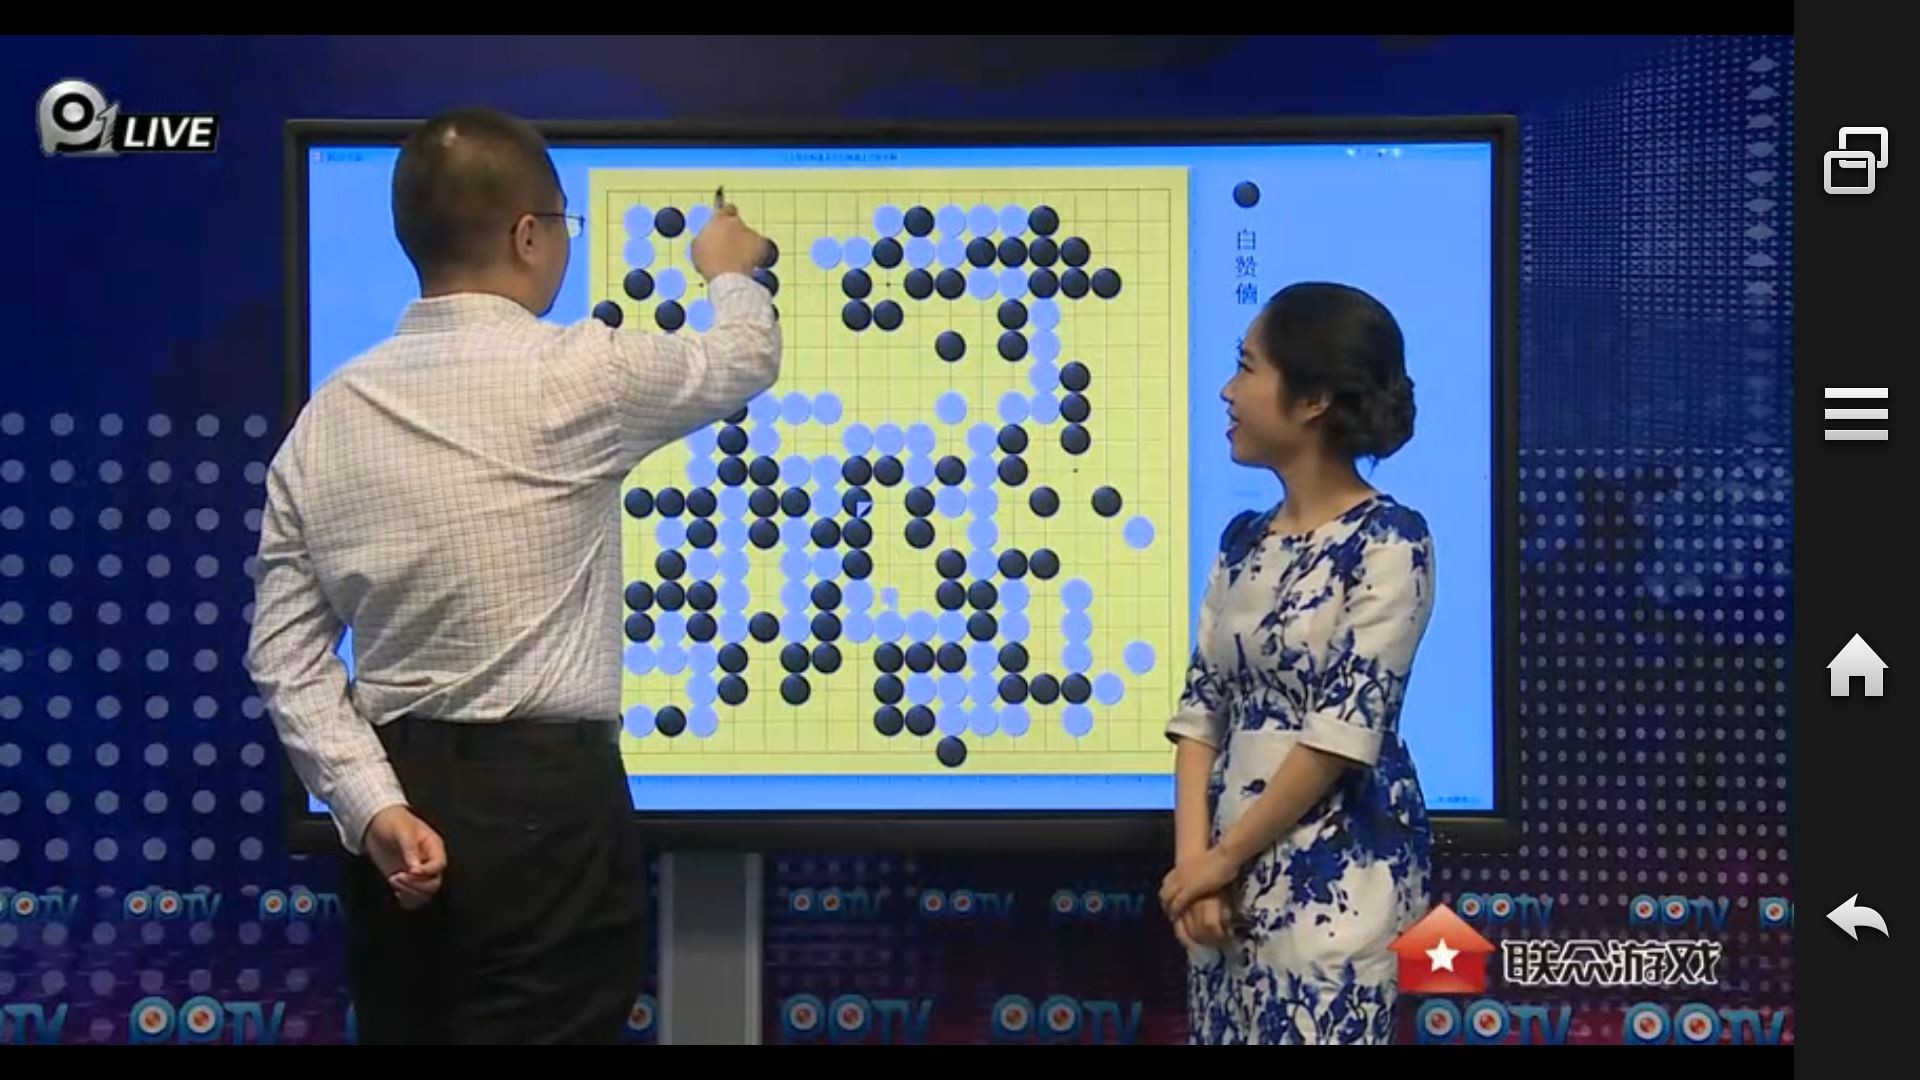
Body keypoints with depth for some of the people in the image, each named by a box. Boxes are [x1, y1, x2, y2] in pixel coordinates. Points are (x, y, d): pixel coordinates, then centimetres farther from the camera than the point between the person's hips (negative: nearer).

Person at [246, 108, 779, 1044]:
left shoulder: (327, 415, 6)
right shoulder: (571, 374, -8)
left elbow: (285, 649, 2)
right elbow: (744, 363, 11)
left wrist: (372, 801, -3)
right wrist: (732, 276, 31)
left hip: (400, 791, 6)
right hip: (543, 797, -6)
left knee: (403, 1033, 16)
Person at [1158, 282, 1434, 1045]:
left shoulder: (1388, 541, -10)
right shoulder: (1243, 541, 10)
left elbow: (1346, 728, -16)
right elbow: (1202, 708, 6)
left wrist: (1220, 858, -11)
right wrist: (1193, 859, -7)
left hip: (1334, 875, -6)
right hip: (1233, 871, 6)